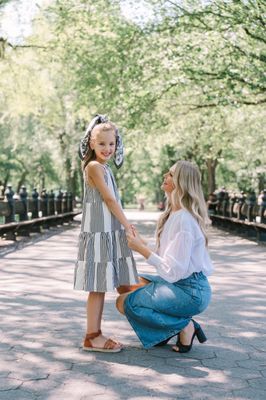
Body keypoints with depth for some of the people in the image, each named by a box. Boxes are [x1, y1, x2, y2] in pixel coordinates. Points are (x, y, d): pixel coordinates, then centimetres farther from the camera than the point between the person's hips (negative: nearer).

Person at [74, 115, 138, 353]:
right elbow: (110, 200, -13)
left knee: (103, 286, 10)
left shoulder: (104, 168, 16)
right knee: (98, 287, -5)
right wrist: (128, 226, -9)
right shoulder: (94, 166, -11)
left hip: (111, 233, 9)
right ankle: (92, 337, 3)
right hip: (98, 233, -9)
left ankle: (95, 334, 17)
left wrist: (124, 227, 10)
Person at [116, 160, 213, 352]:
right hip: (176, 282, 10)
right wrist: (141, 243, 3)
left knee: (124, 302, -11)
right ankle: (165, 328, 11)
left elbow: (173, 270, -23)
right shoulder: (173, 213, 8)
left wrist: (141, 248, -18)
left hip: (190, 292, -10)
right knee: (125, 286, 13)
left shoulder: (184, 219, -22)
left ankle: (184, 326, -3)